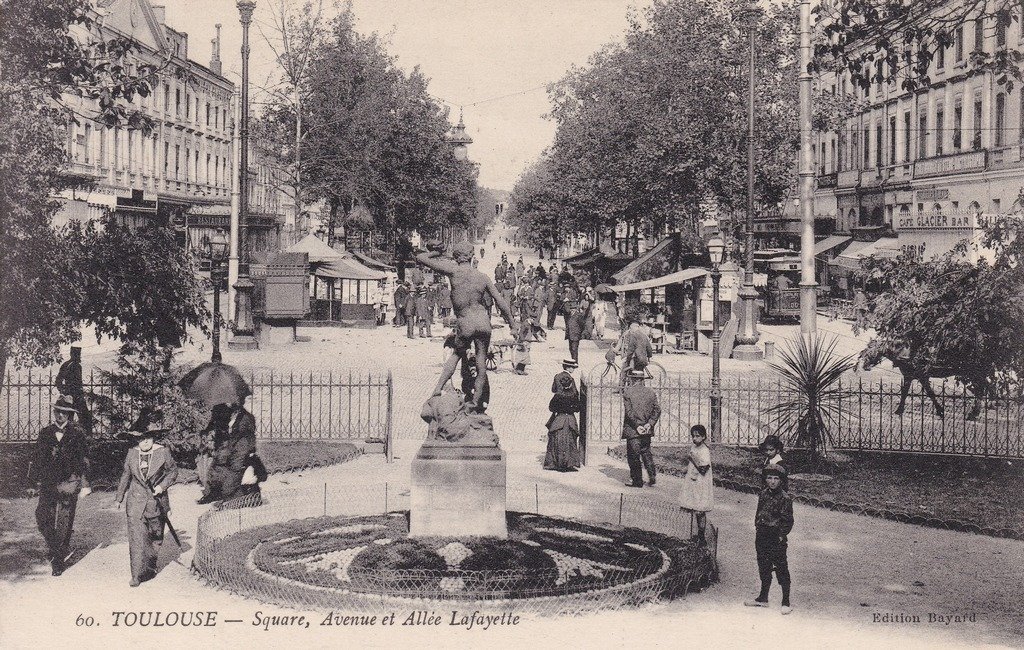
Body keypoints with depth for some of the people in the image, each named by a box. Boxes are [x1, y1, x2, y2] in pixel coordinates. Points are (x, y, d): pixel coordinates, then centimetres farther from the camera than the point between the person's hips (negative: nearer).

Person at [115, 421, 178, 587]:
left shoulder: (163, 452, -7)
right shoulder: (132, 453, 0)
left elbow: (173, 471, 4)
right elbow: (126, 475, 12)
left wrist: (162, 486, -12)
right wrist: (119, 497, 16)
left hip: (156, 500, 0)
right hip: (136, 501, 0)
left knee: (155, 537, 14)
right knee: (136, 537, -8)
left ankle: (150, 566, 37)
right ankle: (138, 574, -6)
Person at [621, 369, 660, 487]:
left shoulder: (627, 392, -8)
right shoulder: (650, 391, 4)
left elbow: (629, 412, -15)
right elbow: (657, 410, 0)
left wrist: (637, 426, -11)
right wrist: (650, 423, -2)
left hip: (632, 430, -5)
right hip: (647, 431, 5)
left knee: (633, 456, 4)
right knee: (646, 453, 20)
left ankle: (637, 480, 6)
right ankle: (652, 476, 14)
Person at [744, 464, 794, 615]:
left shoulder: (785, 498, -12)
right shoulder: (763, 494, 7)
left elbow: (787, 520, -11)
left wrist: (782, 536, -13)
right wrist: (757, 528, 11)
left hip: (777, 539, -7)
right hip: (762, 536, 7)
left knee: (781, 569, -1)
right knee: (764, 568, 16)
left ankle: (786, 602, 8)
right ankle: (763, 598, 28)